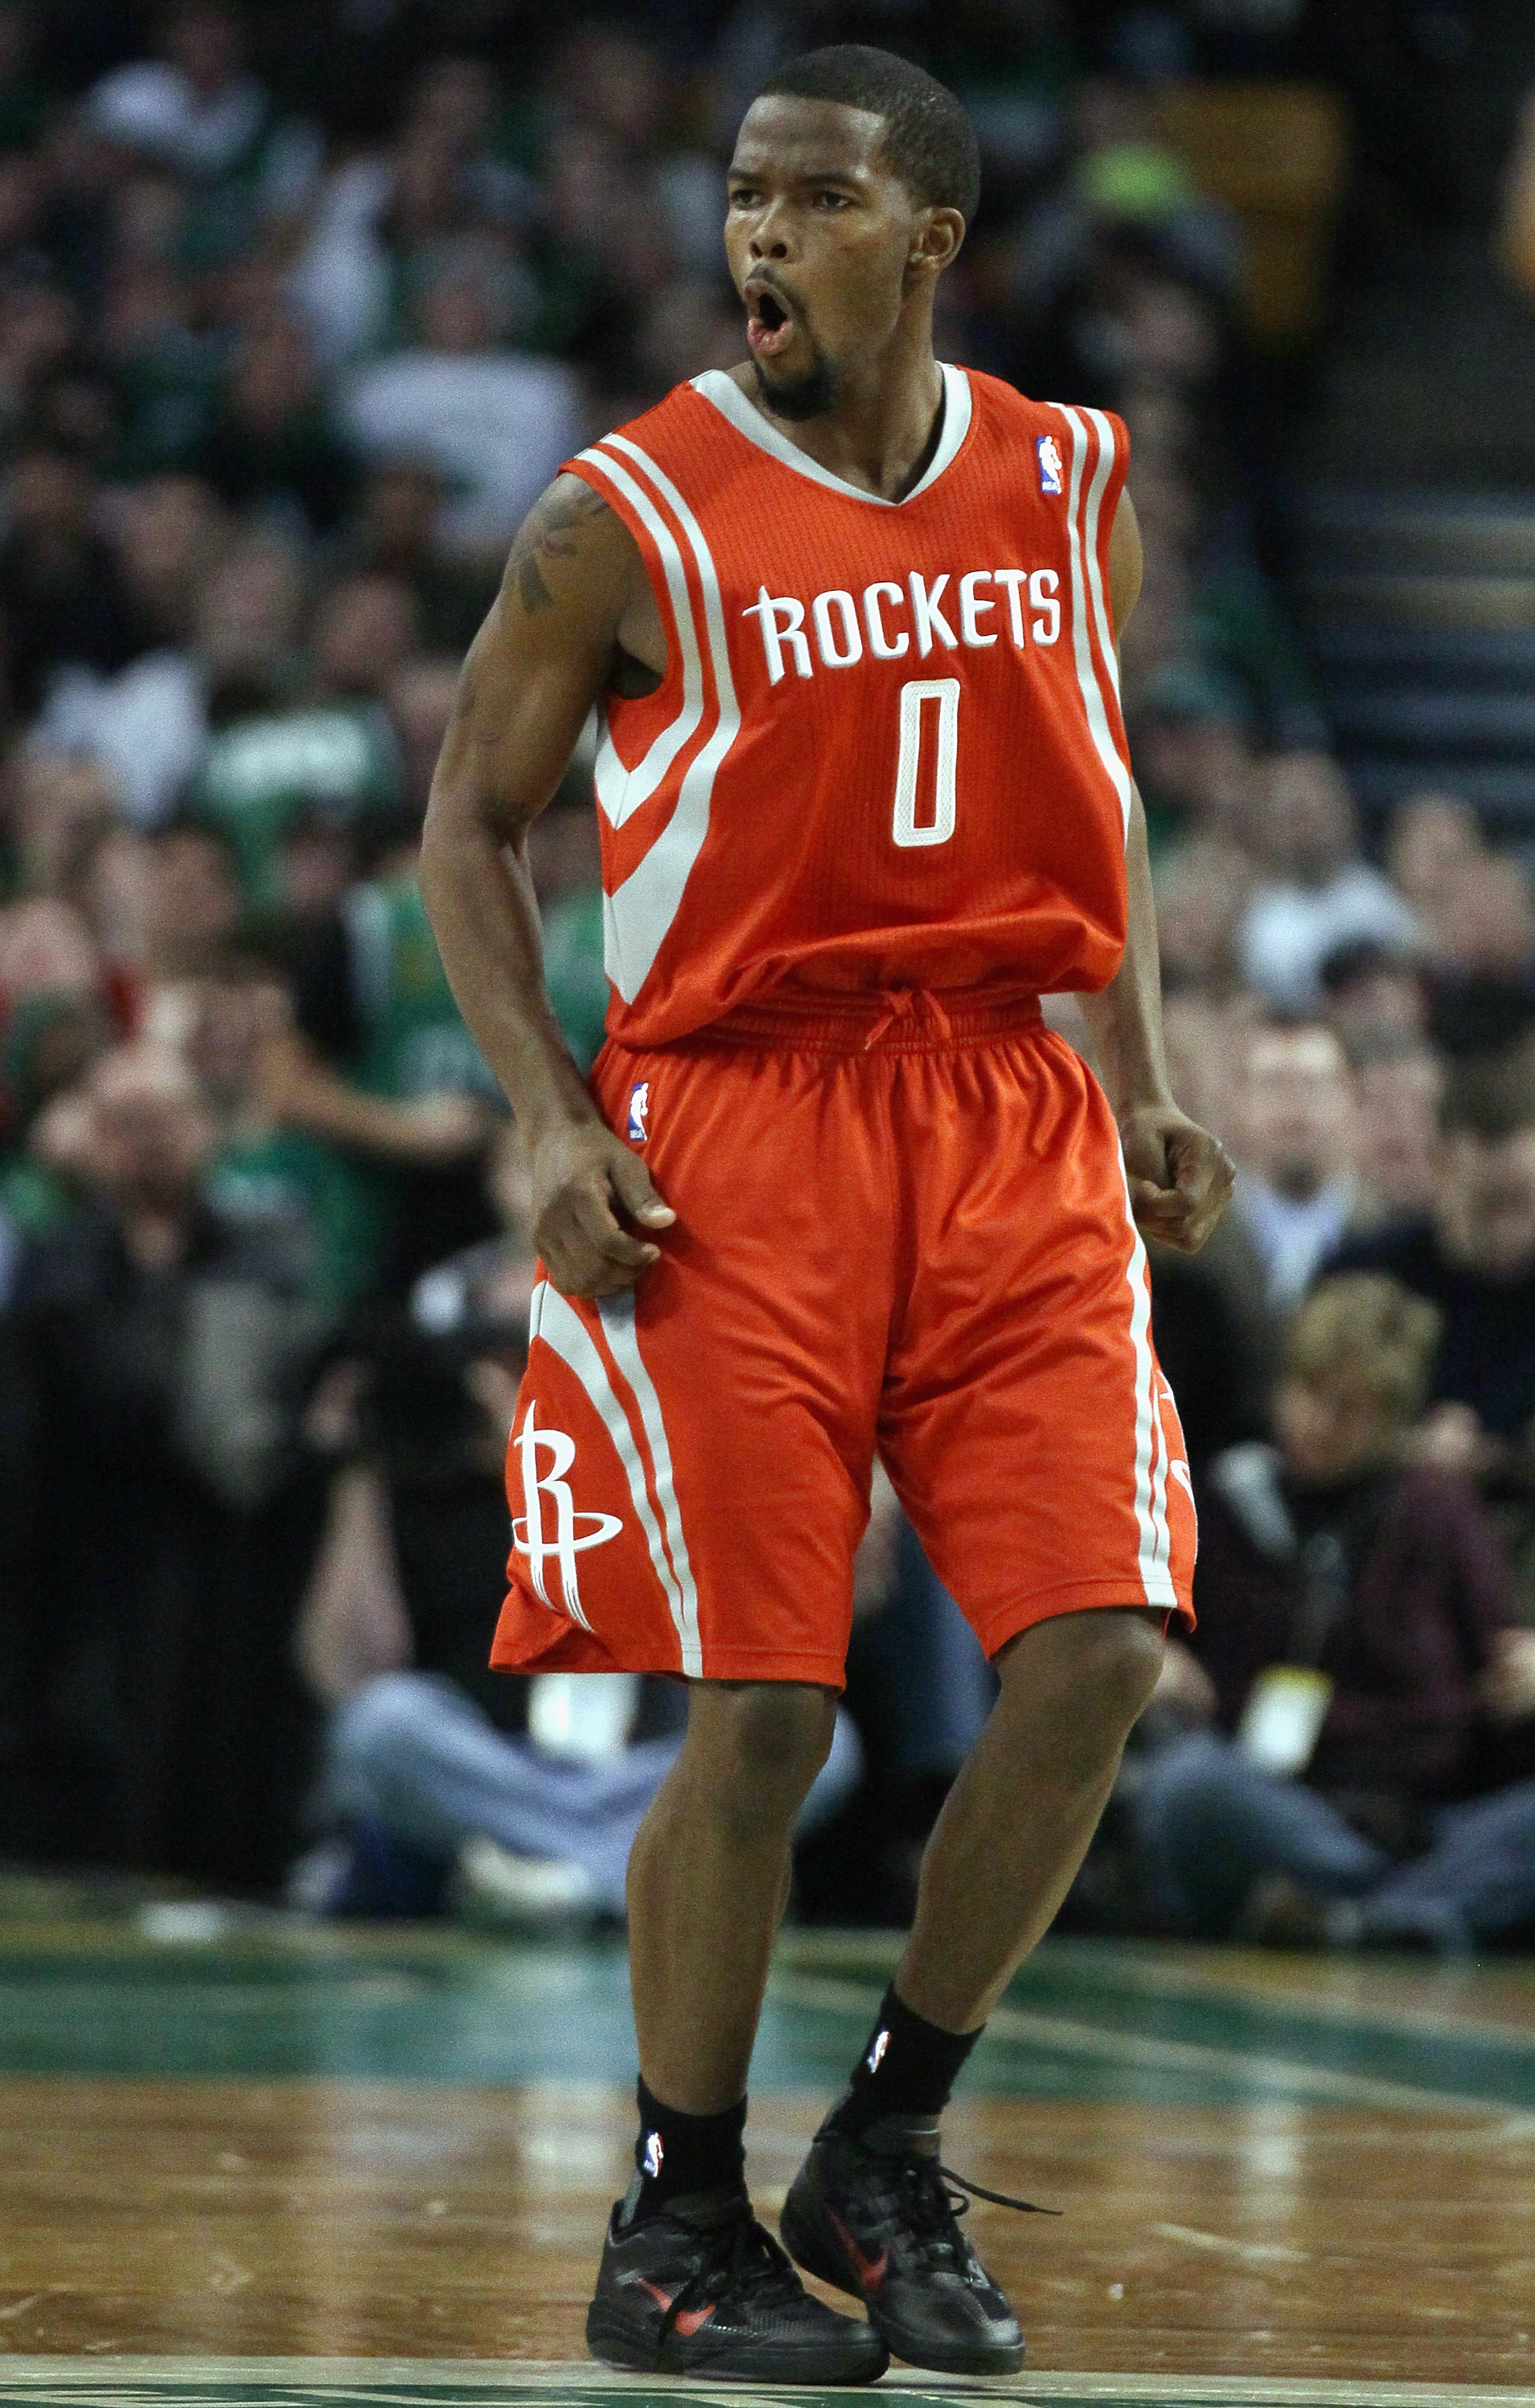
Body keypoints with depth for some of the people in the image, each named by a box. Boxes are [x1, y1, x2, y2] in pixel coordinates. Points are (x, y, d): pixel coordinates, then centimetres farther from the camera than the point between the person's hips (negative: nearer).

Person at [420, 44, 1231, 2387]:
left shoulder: (1071, 483, 7)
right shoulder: (629, 516, -5)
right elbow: (469, 821, 2)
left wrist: (1145, 1089, 8)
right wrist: (554, 1122, -9)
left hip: (1009, 1116, 4)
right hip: (731, 1131, -4)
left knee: (1096, 1653, -8)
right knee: (759, 1711, -6)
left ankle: (885, 2153, 11)